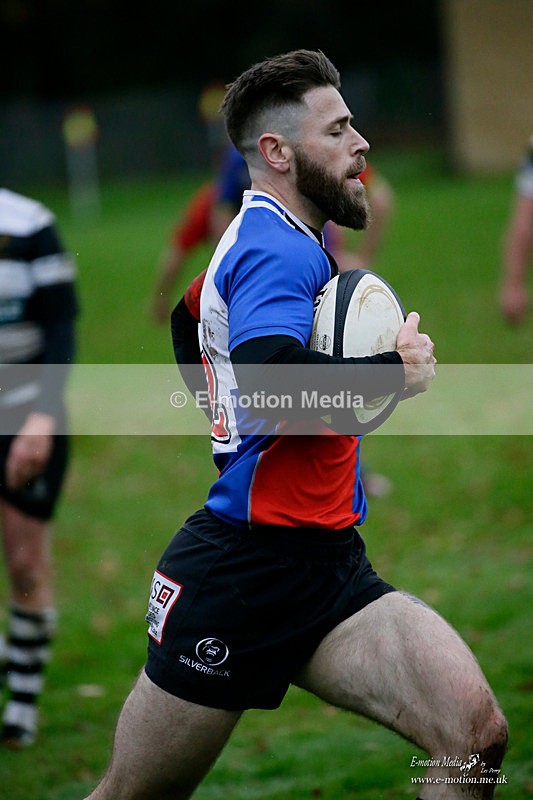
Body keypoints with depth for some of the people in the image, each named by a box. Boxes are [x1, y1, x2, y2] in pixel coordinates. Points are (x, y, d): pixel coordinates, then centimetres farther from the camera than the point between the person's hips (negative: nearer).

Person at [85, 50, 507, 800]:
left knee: (477, 733, -13)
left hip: (332, 570, 9)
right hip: (242, 571, -9)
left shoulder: (268, 239, 16)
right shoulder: (278, 248, -14)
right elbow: (266, 374, -33)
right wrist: (394, 370, -19)